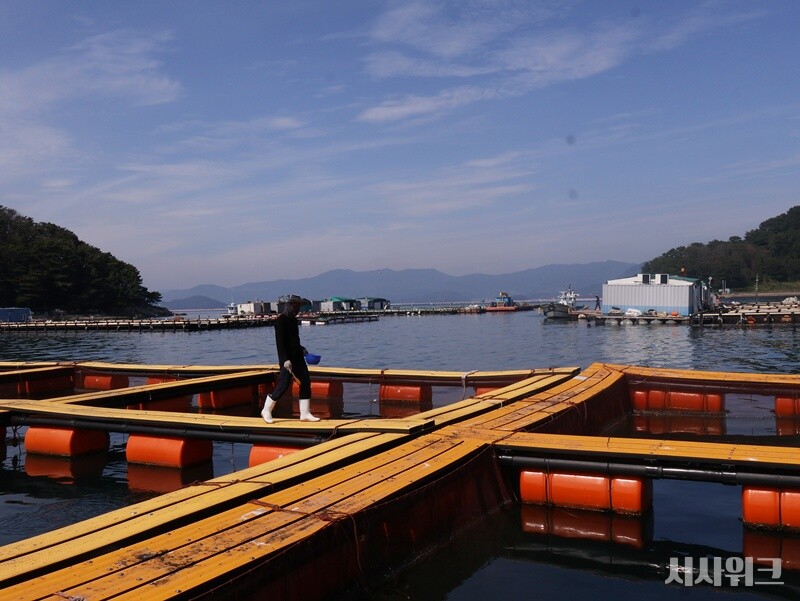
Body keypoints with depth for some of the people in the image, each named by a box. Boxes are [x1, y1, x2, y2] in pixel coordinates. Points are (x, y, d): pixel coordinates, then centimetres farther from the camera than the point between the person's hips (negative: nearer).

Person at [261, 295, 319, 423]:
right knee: (283, 385, -6)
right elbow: (279, 341, -20)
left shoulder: (293, 320, 13)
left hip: (297, 357, 9)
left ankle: (305, 413, 11)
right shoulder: (281, 320, -13)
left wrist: (301, 349, 11)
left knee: (306, 382, 5)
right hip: (287, 359, -9)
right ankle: (266, 411, 12)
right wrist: (285, 359, -25)